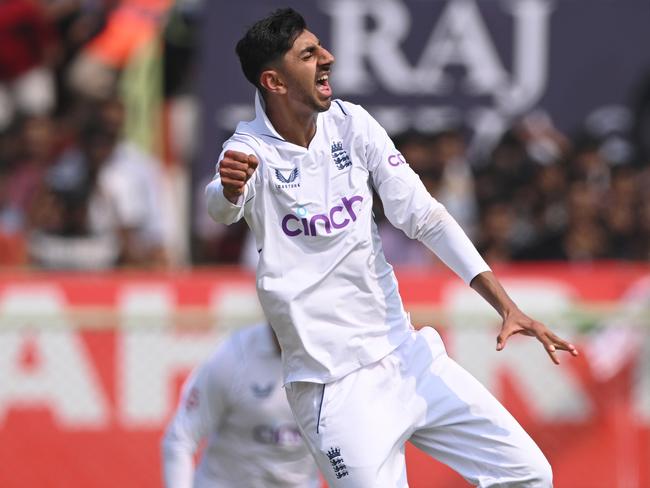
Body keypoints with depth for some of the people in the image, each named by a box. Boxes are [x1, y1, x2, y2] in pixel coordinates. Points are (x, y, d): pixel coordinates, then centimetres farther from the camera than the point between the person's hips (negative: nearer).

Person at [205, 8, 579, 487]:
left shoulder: (351, 123, 1)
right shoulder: (252, 150, -13)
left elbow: (424, 215, 1)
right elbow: (221, 207, -35)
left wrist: (506, 305, -8)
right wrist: (229, 188, -61)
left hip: (408, 356, 6)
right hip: (336, 385, -6)